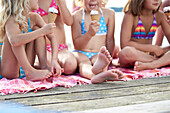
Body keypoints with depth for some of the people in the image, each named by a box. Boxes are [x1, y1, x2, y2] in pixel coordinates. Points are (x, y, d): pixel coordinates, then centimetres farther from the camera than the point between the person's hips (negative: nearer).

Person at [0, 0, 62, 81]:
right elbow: (15, 41, -41)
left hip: (26, 65, 6)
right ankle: (29, 72, -32)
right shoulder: (11, 20, -20)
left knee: (37, 31, -5)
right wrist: (42, 31, -37)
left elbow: (52, 37, -6)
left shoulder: (34, 18, -2)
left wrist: (54, 60, -23)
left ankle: (44, 66, -17)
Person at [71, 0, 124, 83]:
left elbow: (110, 40, 10)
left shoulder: (109, 14, 7)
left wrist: (109, 57, 3)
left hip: (99, 54, 1)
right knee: (84, 64, -35)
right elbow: (76, 45, -5)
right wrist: (89, 34, -22)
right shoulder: (77, 16, 2)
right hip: (81, 53, 0)